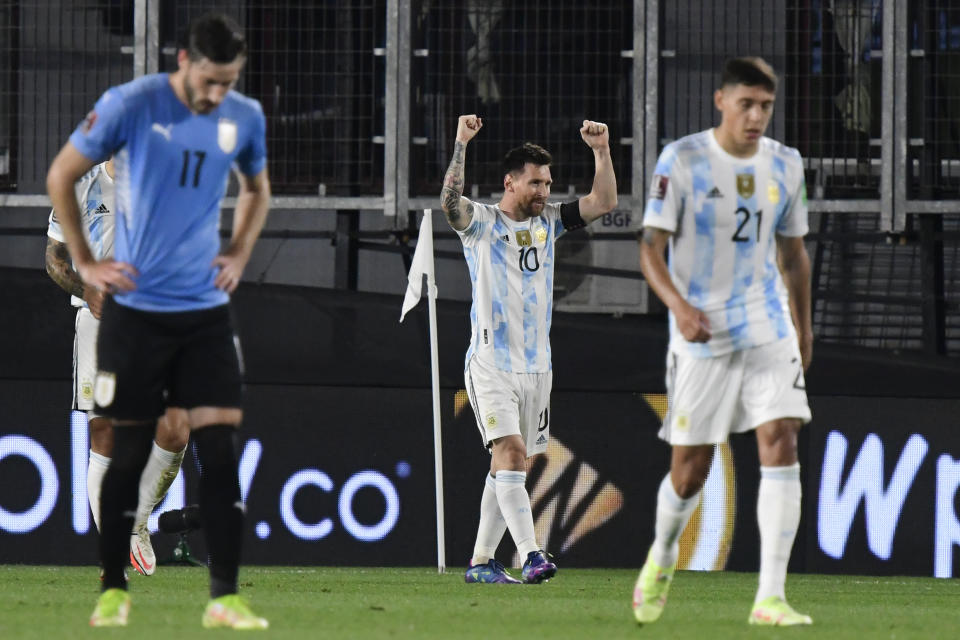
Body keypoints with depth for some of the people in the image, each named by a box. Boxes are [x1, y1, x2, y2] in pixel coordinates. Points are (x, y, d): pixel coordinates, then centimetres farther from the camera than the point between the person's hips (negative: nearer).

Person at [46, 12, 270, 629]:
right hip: (136, 306, -3)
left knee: (220, 447, -6)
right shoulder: (131, 106, -10)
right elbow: (61, 176, -1)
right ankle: (114, 590, 16)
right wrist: (86, 263, -3)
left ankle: (226, 597, -4)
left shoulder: (246, 118, 1)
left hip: (206, 308, 3)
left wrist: (239, 256, 7)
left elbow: (258, 189, 22)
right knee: (130, 452, 3)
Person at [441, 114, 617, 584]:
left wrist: (601, 152, -3)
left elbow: (604, 202, 9)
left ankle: (481, 561, 14)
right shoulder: (481, 223, -4)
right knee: (511, 453, -18)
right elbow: (449, 201, -24)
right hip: (491, 364, -6)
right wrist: (461, 144, -32)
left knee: (510, 465, 7)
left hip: (536, 365, 6)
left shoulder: (548, 221, 11)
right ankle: (531, 556, -27)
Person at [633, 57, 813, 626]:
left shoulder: (785, 165, 6)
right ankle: (662, 557, 36)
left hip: (770, 332, 3)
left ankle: (771, 597, -15)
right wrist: (679, 305, -27)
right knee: (690, 473, 3)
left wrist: (804, 327, 23)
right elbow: (651, 248, -10)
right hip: (701, 335, -3)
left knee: (781, 446, -15)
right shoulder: (682, 161, -8)